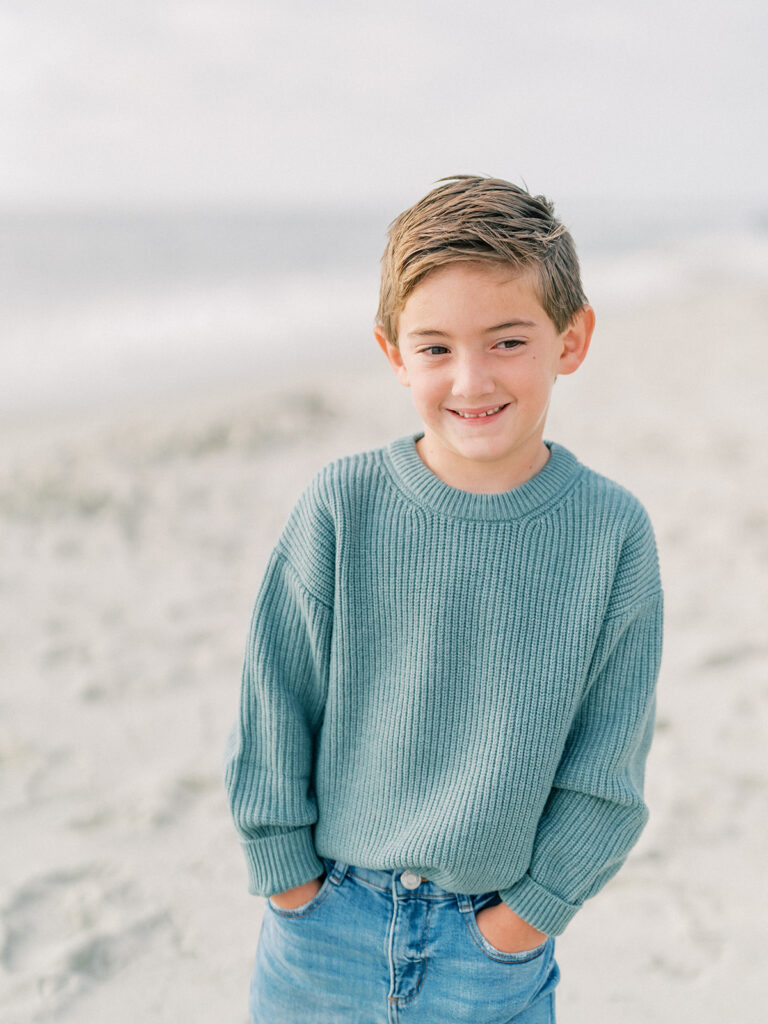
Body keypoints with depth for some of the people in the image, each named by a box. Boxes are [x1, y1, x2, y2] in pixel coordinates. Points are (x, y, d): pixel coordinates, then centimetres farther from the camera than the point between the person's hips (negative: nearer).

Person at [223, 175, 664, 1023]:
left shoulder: (613, 531, -12)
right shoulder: (341, 508, -14)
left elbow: (606, 765, -4)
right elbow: (273, 705, -5)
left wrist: (532, 908, -5)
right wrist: (288, 877, -3)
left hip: (498, 932, 0)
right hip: (324, 914, 0)